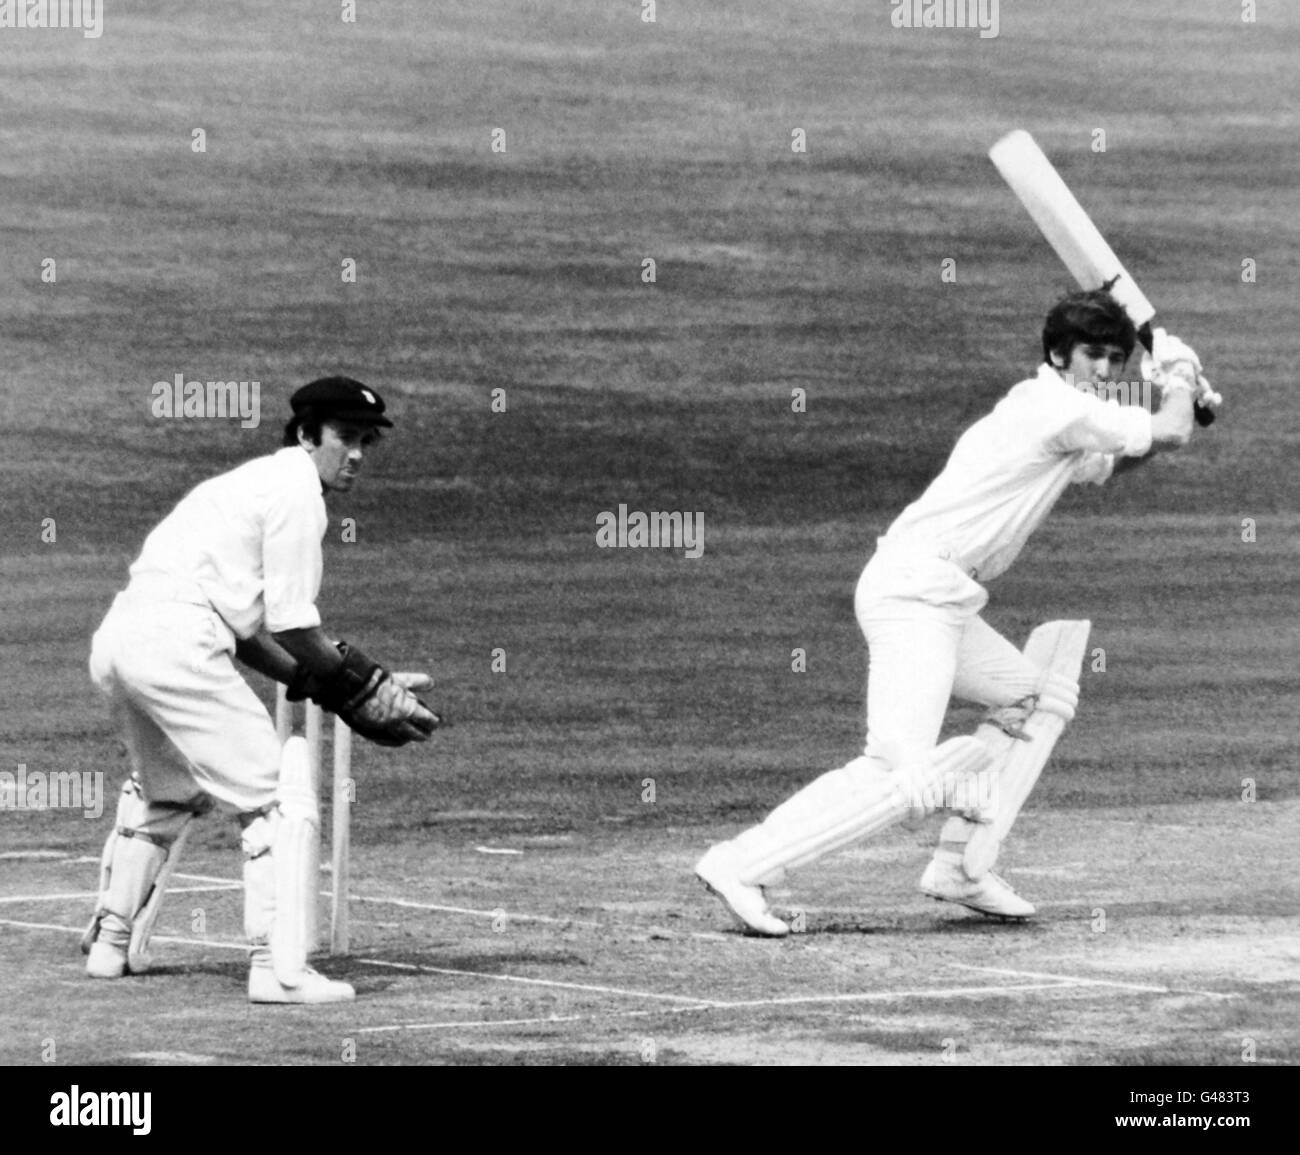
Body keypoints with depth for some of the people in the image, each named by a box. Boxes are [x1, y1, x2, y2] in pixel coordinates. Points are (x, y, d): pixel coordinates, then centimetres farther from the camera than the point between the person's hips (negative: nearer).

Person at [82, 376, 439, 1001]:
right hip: (176, 641, -10)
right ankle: (276, 966, -14)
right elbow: (294, 623, -8)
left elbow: (246, 630, 25)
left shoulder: (253, 481, 27)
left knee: (165, 793, 31)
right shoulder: (296, 488, -3)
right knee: (274, 794, -7)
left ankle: (111, 942, 37)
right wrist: (362, 686, 4)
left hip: (114, 638, 10)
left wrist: (323, 683, 18)